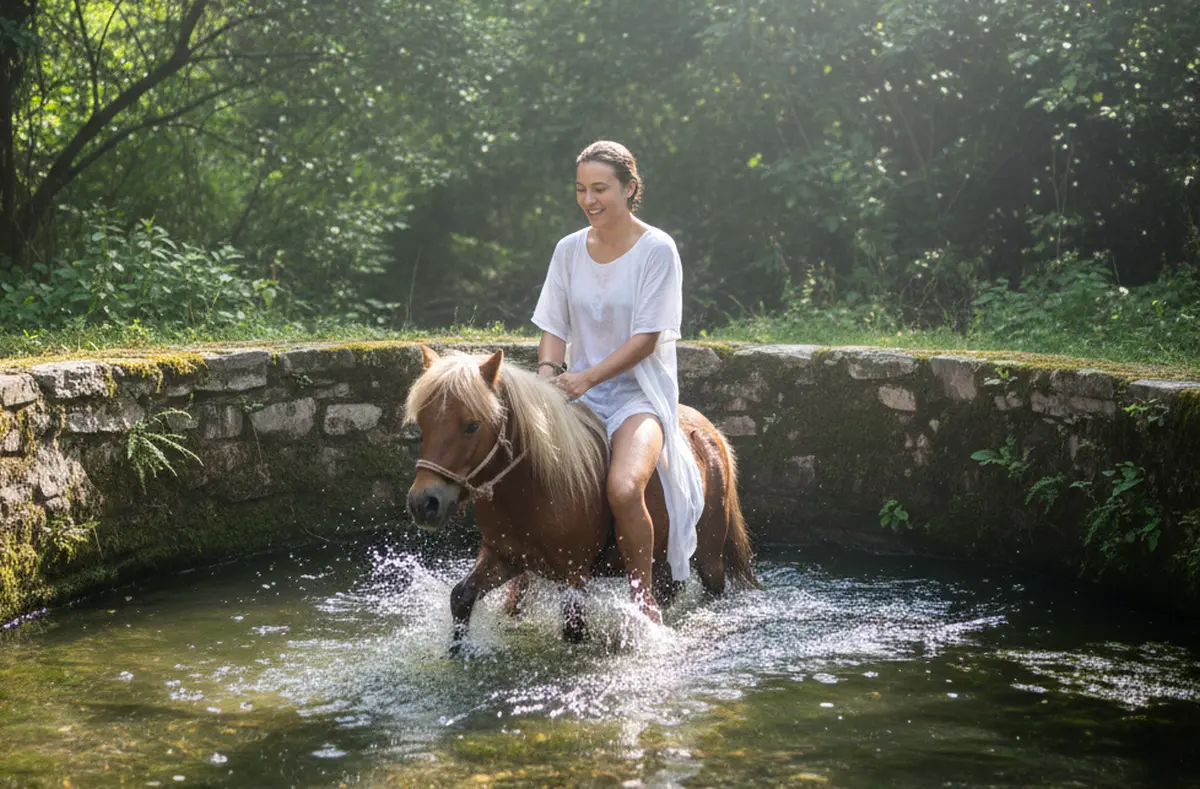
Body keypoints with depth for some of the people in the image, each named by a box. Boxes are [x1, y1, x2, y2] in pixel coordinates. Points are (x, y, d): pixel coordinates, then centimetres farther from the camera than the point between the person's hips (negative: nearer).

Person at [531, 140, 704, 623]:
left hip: (639, 391, -5)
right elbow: (554, 328, 8)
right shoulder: (569, 250, 7)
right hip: (580, 392, 5)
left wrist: (587, 376, -22)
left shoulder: (657, 249, -8)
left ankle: (643, 597, -9)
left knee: (623, 488, -31)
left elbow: (647, 337, -12)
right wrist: (548, 376, -12)